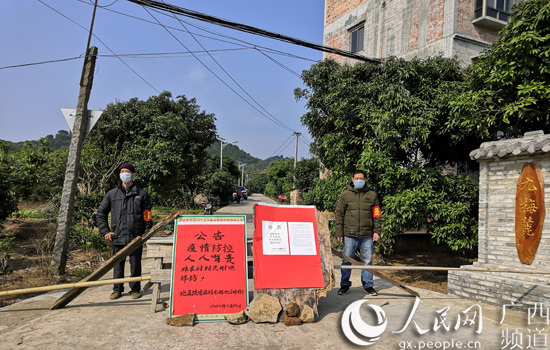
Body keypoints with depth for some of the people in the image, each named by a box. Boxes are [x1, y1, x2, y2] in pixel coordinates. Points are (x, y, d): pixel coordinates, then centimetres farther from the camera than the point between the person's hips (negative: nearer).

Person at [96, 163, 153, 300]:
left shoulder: (141, 194, 5)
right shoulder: (112, 194, 8)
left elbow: (147, 216, 4)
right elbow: (100, 213, 14)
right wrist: (105, 231, 6)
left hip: (136, 237, -1)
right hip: (118, 236, 2)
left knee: (135, 264, 6)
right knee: (118, 264, 9)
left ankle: (135, 289, 20)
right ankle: (117, 289, 23)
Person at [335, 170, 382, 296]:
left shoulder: (372, 195, 10)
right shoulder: (345, 195, 7)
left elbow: (377, 215, 11)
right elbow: (339, 214, 6)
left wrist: (377, 231, 3)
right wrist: (339, 232, 1)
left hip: (367, 235, 1)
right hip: (349, 234, -1)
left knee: (367, 261, 7)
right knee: (347, 261, 3)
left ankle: (368, 285, 21)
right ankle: (345, 284, 17)